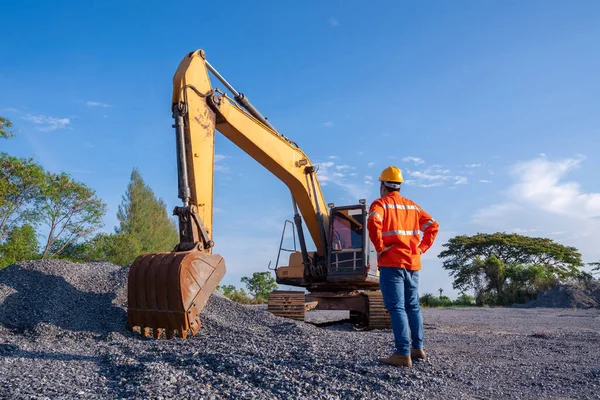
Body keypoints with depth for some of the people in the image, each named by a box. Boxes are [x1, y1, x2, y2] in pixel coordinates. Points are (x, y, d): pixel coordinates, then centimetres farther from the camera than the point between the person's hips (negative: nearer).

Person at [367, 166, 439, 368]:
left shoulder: (380, 203, -4)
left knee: (396, 307, -7)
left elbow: (373, 223, -24)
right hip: (412, 263, 7)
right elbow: (433, 225, 14)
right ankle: (418, 348, 22)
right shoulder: (412, 205, 16)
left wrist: (380, 247, -15)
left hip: (391, 262, -6)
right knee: (413, 306, 16)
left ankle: (403, 354, -11)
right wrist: (421, 248, 11)